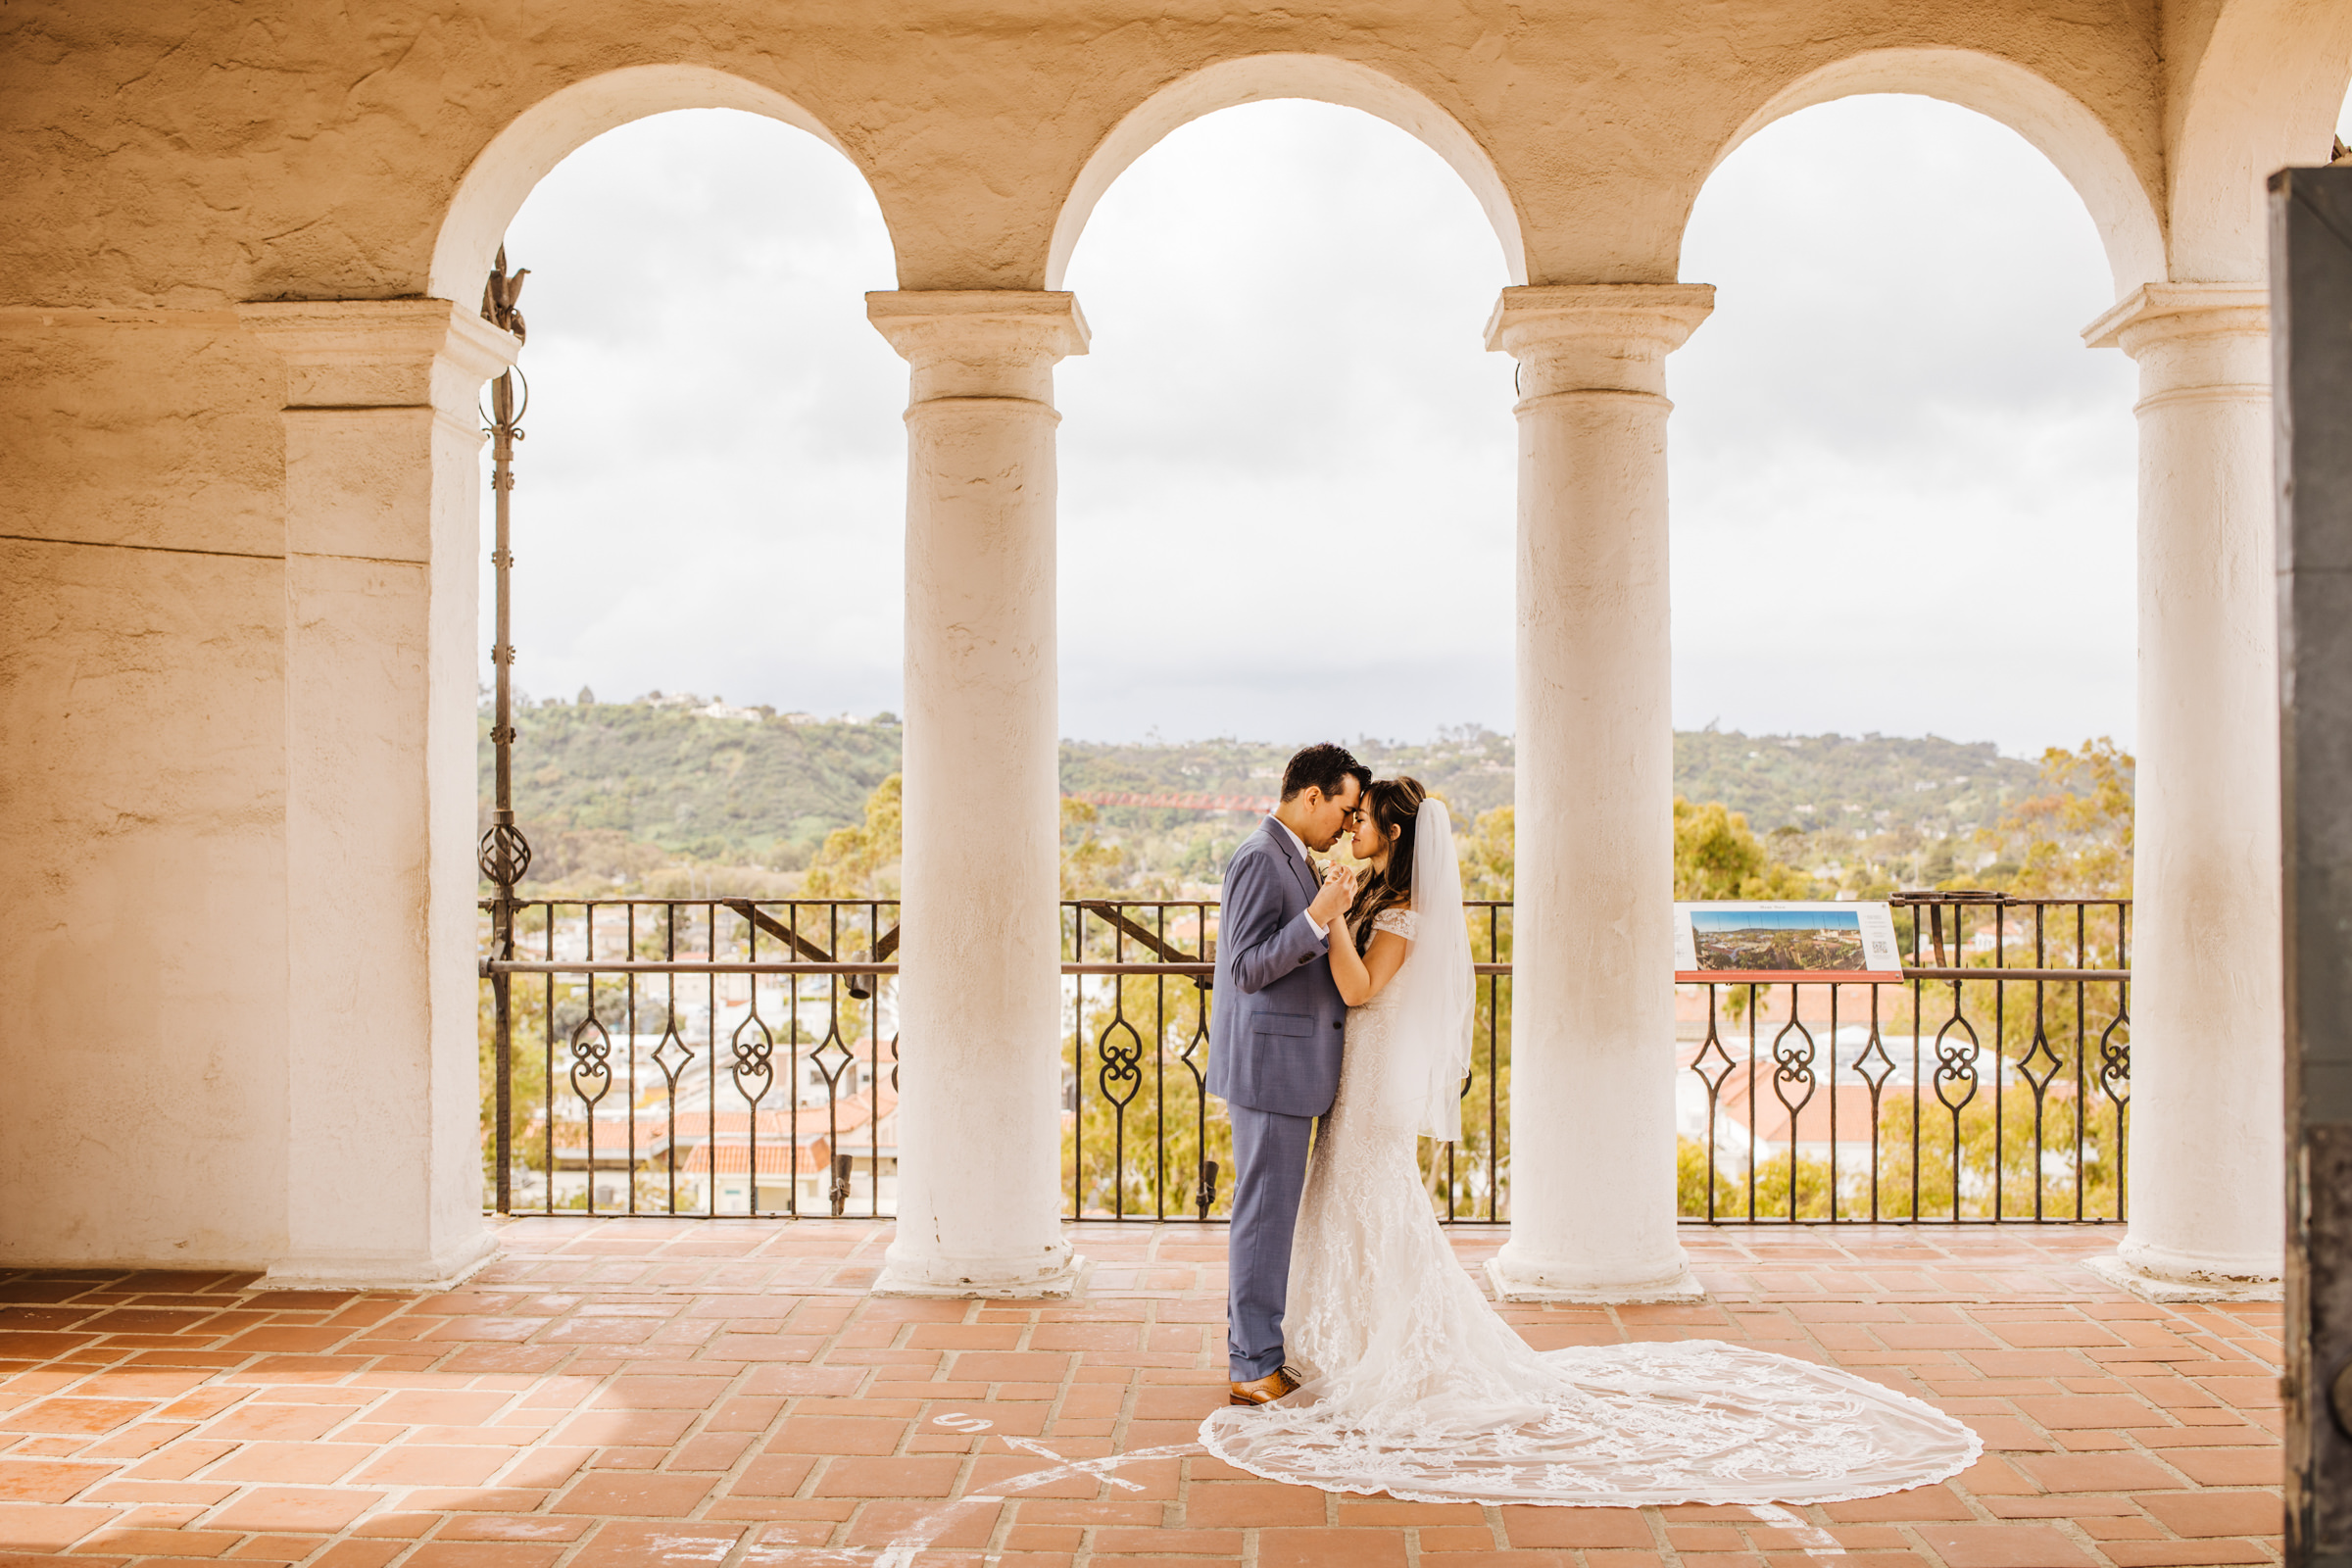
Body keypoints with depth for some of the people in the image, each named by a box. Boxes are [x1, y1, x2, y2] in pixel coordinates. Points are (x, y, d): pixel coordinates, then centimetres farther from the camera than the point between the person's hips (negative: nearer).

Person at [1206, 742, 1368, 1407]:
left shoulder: (1286, 858, 15)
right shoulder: (1260, 859, -16)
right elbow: (1248, 971, -21)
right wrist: (1317, 917, -29)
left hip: (1283, 1064, 10)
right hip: (1271, 1062, -10)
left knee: (1267, 1213, 15)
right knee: (1265, 1214, -3)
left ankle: (1251, 1348, 24)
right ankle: (1255, 1367, 5)